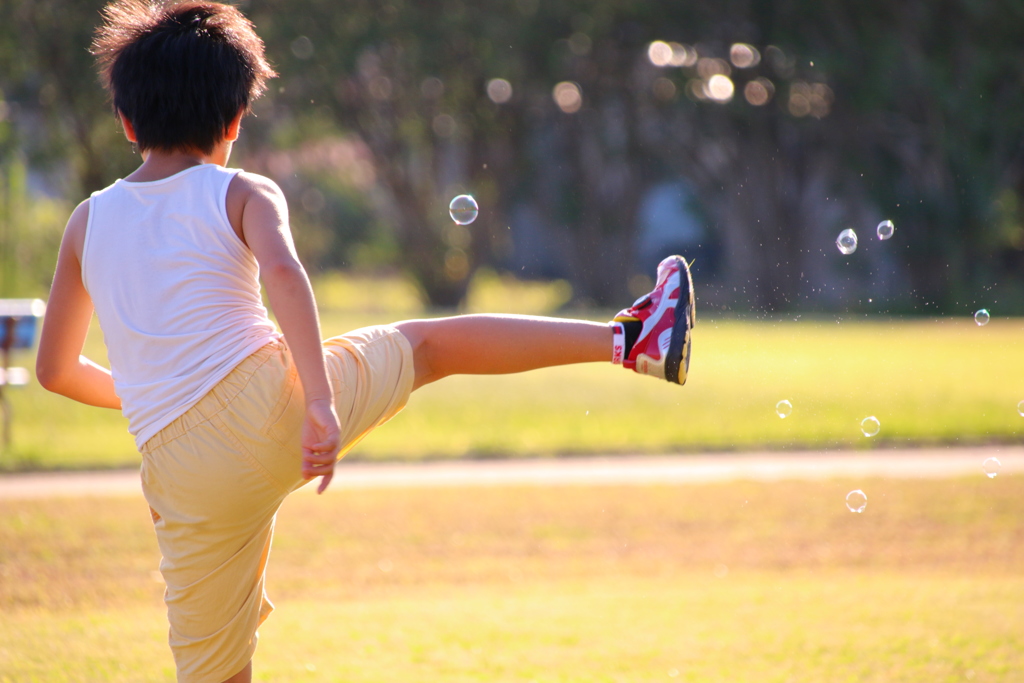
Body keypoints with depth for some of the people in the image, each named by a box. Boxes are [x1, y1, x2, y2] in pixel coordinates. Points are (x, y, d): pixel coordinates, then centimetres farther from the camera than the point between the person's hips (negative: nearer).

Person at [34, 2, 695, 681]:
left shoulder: (87, 223, 16)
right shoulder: (243, 195, 6)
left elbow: (56, 369, 23)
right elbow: (283, 272, -17)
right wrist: (318, 402, -25)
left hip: (183, 475, 3)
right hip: (265, 393, -3)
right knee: (432, 343, 20)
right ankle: (632, 338, 20)